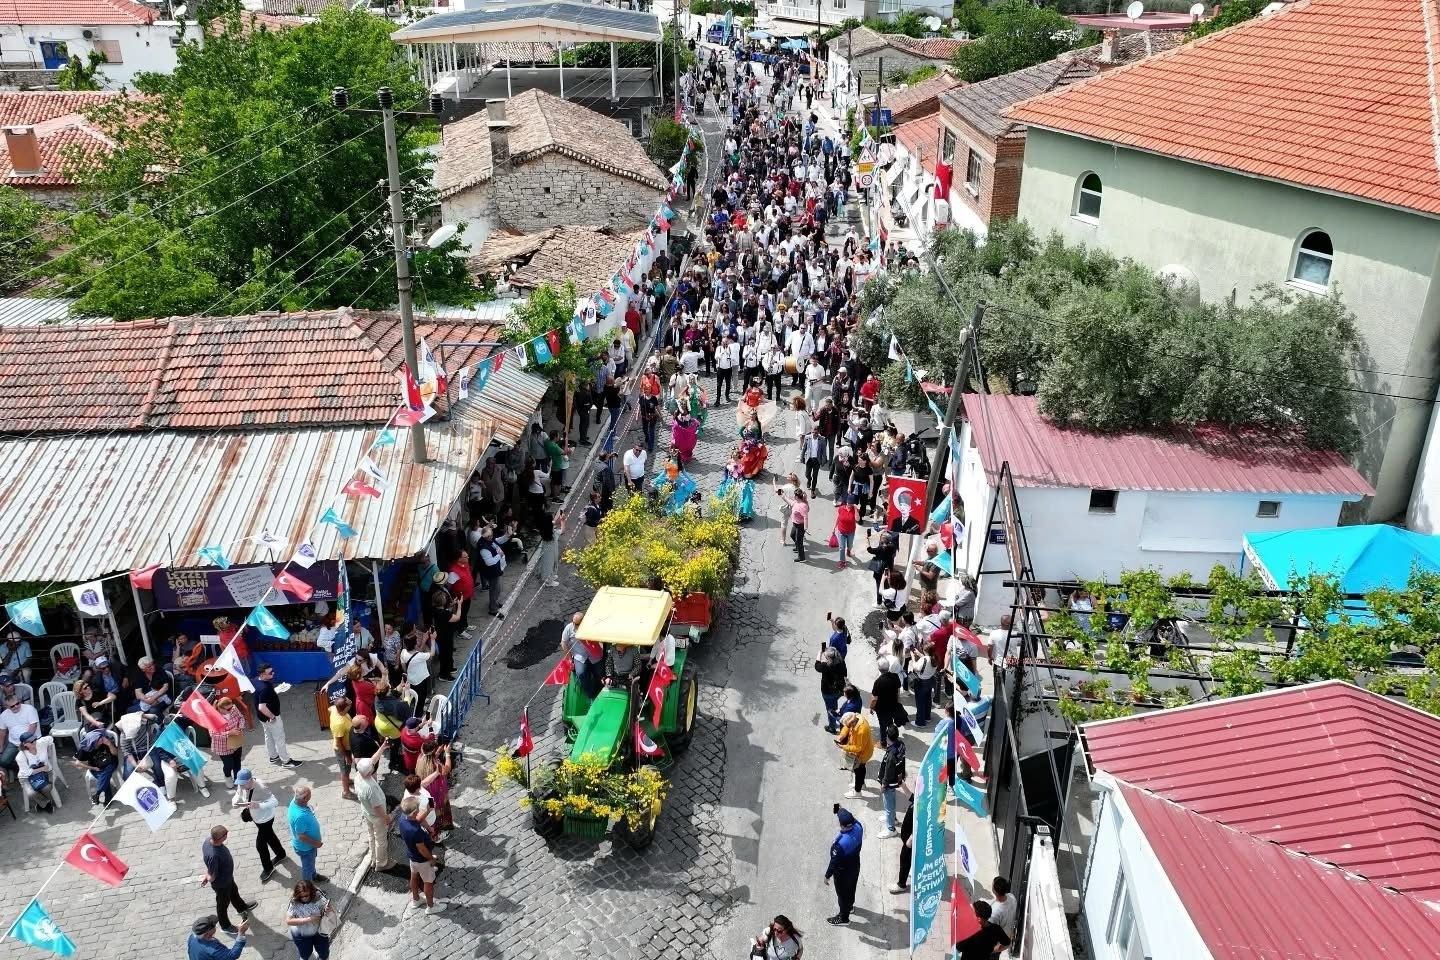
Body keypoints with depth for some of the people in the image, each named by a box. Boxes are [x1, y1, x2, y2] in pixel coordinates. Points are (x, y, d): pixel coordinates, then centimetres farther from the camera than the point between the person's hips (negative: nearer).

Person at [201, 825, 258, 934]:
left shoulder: (209, 841, -21)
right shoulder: (213, 855, -46)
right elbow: (212, 878, -33)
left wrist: (207, 876, 3)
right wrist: (207, 877, -11)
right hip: (221, 883, -7)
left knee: (234, 892, 33)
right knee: (223, 904, 21)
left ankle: (242, 908, 61)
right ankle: (225, 926, 48)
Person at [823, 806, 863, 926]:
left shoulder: (840, 844, -42)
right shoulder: (858, 826, -26)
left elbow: (834, 862, -26)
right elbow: (852, 818, 1)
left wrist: (827, 876, -11)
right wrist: (840, 809, 1)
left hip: (843, 872, -6)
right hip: (855, 866, 6)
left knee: (843, 893, 19)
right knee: (851, 888, 32)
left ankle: (843, 918, 41)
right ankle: (849, 906, 59)